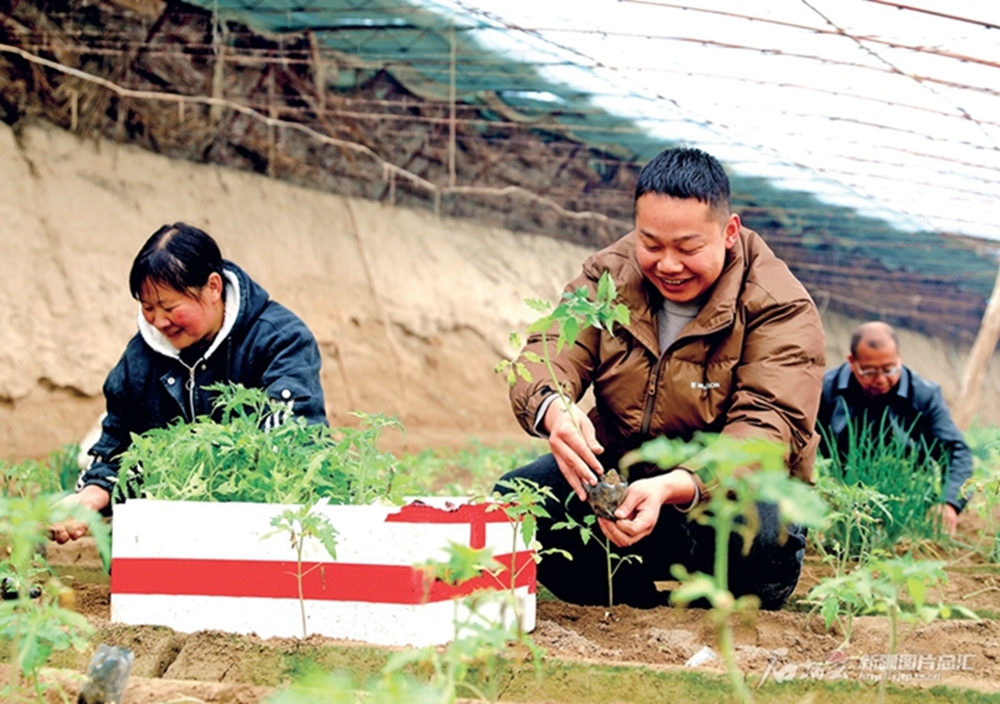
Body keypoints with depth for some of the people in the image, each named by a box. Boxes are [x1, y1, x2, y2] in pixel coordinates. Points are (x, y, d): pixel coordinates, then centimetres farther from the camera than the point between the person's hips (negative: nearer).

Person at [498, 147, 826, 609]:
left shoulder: (781, 310, -16)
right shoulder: (610, 274, -3)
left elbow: (766, 427, -27)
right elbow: (548, 353, -14)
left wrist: (675, 487, -46)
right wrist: (552, 410, -41)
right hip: (618, 470, 3)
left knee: (758, 536, -38)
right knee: (511, 499, -22)